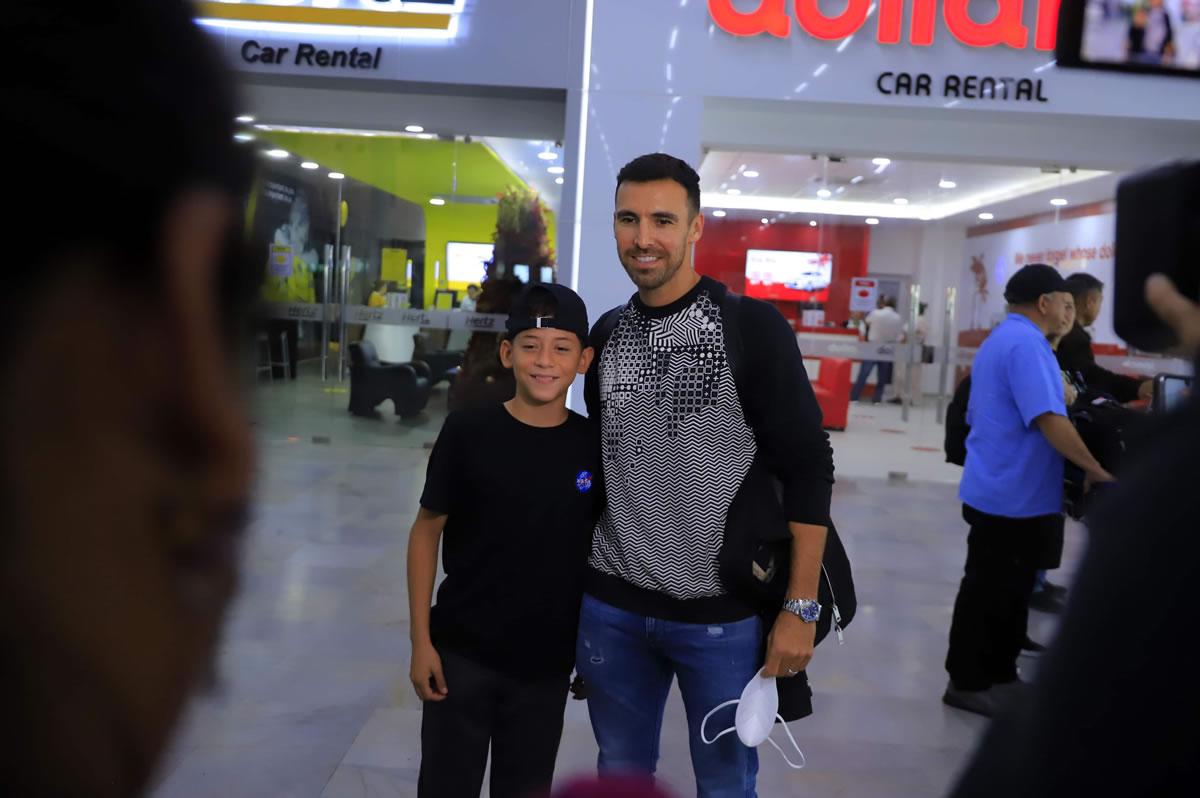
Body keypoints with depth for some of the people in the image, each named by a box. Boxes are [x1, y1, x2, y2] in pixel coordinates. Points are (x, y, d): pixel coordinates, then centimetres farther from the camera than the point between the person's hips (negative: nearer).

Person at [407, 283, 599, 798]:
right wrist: (421, 639, -6)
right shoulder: (468, 432, -12)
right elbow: (427, 531, -4)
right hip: (462, 653, -2)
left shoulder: (593, 445, -5)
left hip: (547, 663, 2)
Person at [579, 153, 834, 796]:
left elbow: (808, 471, -11)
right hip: (610, 607, 5)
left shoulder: (752, 328, -10)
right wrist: (571, 576, 13)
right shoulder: (608, 333, 5)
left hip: (723, 612, -4)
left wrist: (800, 608, -14)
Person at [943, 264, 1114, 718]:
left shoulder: (1001, 339, 17)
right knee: (991, 593, 0)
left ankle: (997, 676, 26)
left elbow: (980, 416, 24)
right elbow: (1048, 419, -27)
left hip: (1000, 489, 10)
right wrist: (1096, 470, -20)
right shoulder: (1026, 343, -18)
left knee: (1004, 591, 17)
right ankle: (967, 682, 11)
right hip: (1013, 496, -10)